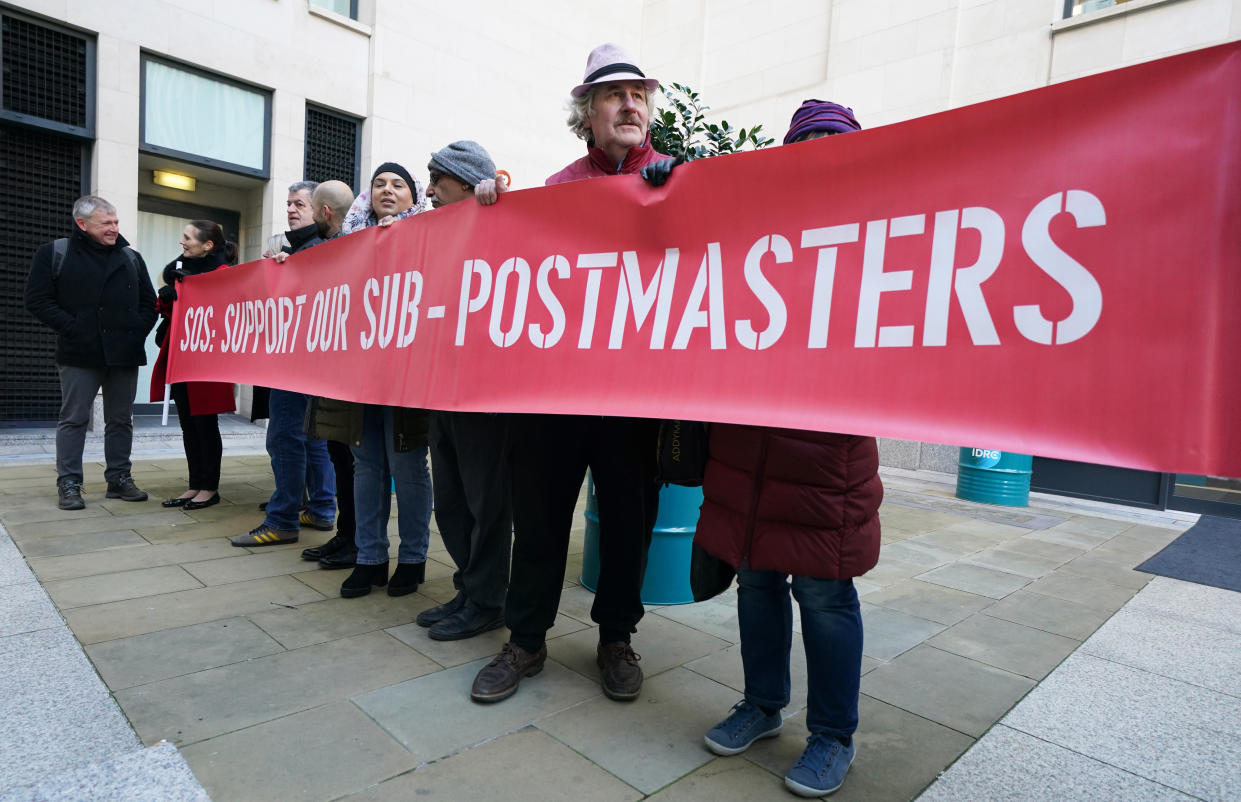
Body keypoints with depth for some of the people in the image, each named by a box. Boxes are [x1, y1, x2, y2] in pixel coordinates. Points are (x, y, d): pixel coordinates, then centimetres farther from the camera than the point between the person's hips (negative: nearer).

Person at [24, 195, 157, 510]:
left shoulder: (131, 257, 11)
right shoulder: (54, 253, 1)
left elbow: (149, 301, 14)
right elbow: (37, 300, -2)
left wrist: (140, 329, -1)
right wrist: (72, 328, -12)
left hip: (124, 353, 3)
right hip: (80, 354, -3)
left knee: (121, 420, 8)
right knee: (74, 419, 2)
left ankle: (119, 478, 17)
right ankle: (68, 483, 9)